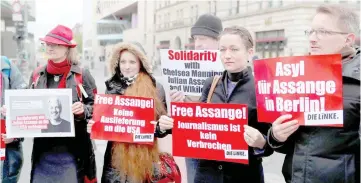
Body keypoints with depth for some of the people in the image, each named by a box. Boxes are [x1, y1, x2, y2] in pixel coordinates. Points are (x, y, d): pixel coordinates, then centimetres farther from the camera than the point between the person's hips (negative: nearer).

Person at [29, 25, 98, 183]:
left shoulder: (82, 75, -4)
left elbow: (96, 107, -2)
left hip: (73, 150, -3)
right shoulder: (37, 75, 8)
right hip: (43, 150, 4)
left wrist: (83, 110, -21)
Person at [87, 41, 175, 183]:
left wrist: (163, 127, -19)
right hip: (116, 156, 2)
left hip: (144, 158, -2)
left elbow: (160, 126, 3)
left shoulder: (155, 88, -2)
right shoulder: (112, 87, 5)